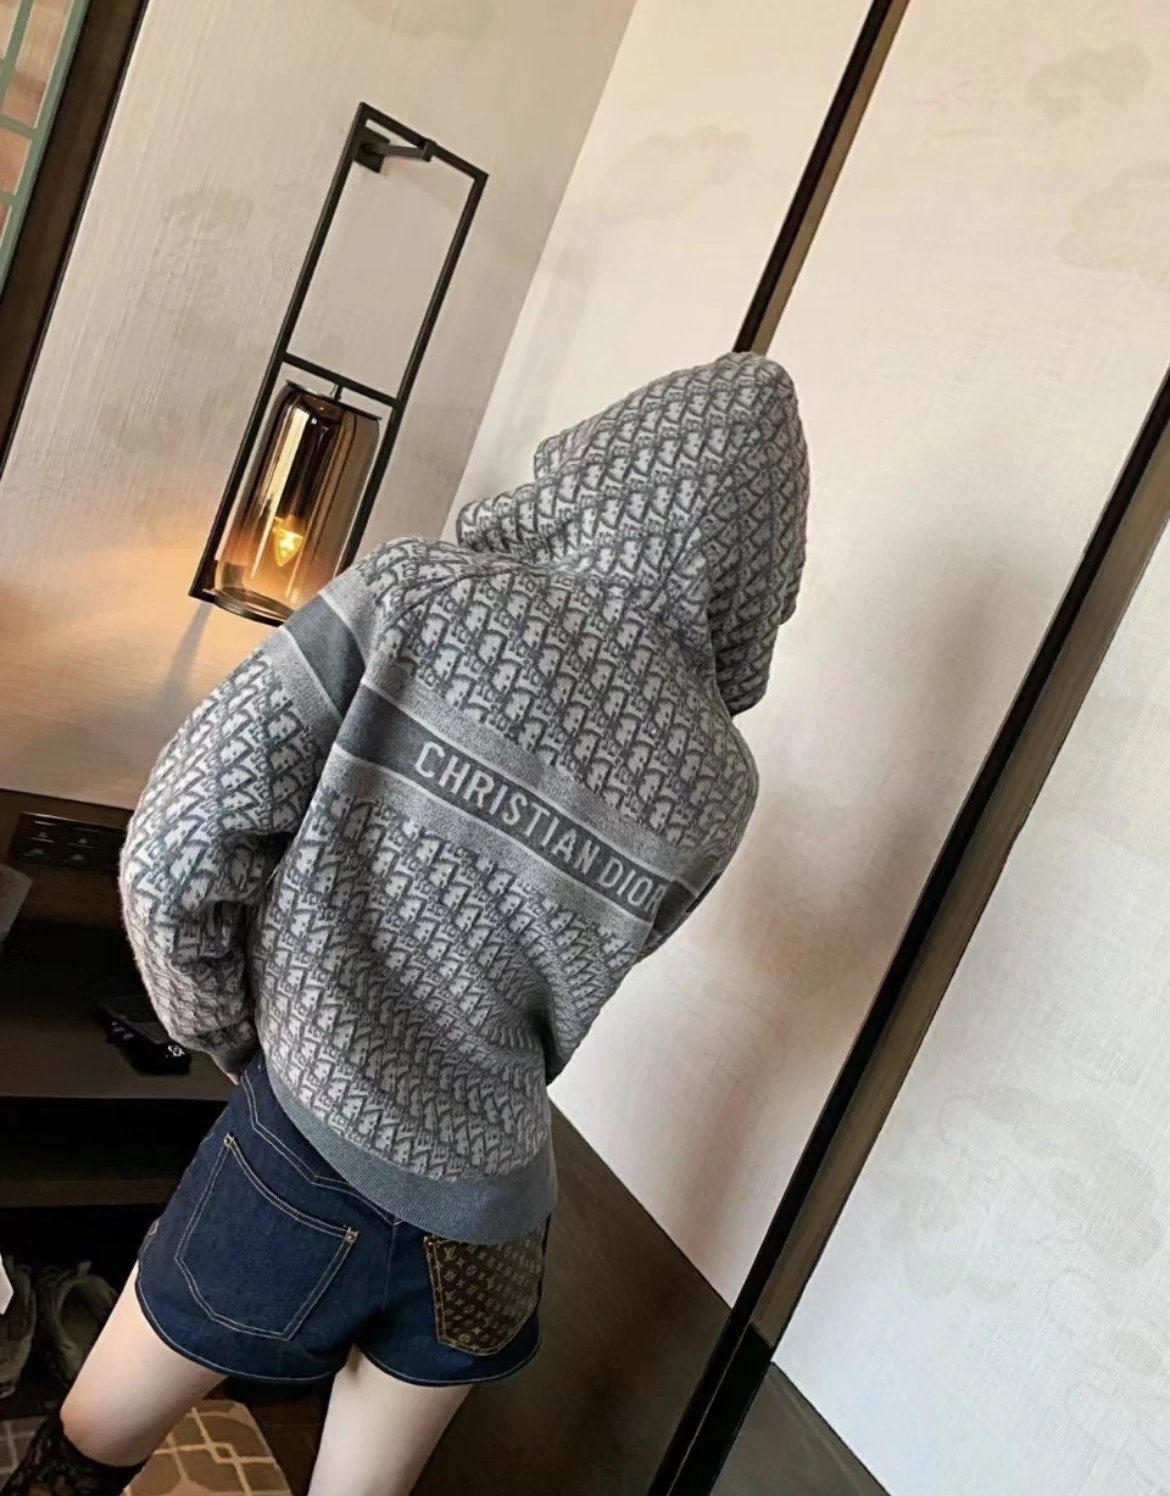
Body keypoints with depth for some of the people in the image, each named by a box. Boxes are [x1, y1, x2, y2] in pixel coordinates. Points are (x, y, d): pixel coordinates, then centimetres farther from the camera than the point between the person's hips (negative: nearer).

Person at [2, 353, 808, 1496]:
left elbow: (176, 850, -17)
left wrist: (234, 1039, -1)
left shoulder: (415, 599, -18)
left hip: (300, 1157, -3)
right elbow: (552, 1017, 1)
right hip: (483, 1223, 4)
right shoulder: (714, 785, -9)